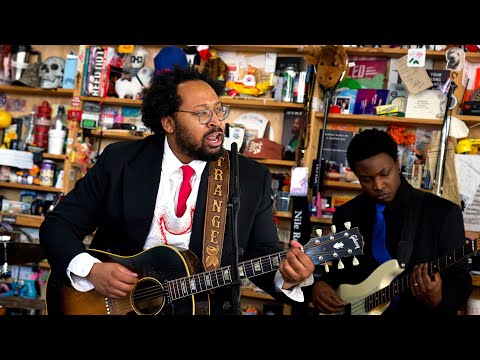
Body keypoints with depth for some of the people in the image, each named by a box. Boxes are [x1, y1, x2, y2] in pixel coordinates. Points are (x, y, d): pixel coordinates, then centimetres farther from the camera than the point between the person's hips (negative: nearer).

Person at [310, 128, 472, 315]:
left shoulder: (443, 212, -4)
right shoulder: (346, 214, 6)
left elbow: (460, 281, -4)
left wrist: (437, 300, -23)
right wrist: (320, 284, -4)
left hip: (420, 310, -2)